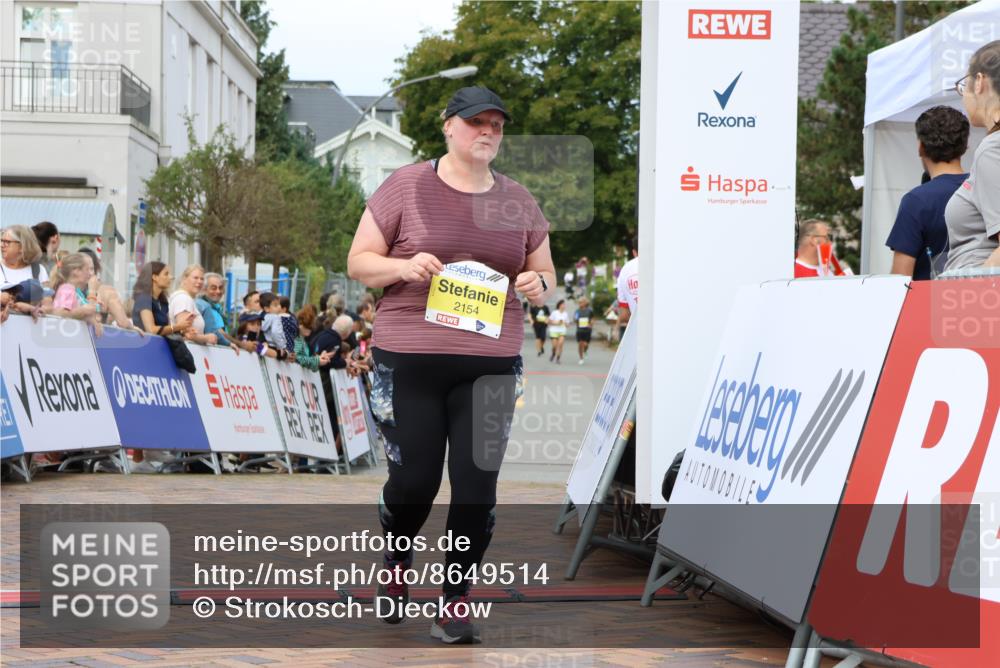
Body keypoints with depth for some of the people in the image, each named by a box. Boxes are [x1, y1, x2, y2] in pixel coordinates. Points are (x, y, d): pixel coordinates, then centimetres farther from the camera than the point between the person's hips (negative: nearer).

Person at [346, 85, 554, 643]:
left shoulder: (518, 200, 12)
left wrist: (537, 285, -6)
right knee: (414, 479, 1)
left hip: (490, 364, 3)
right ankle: (396, 563, 34)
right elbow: (359, 262, 3)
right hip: (409, 361, -2)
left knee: (477, 484, -2)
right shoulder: (406, 187, 2)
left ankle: (455, 602, 12)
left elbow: (546, 276, 19)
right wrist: (404, 266, -17)